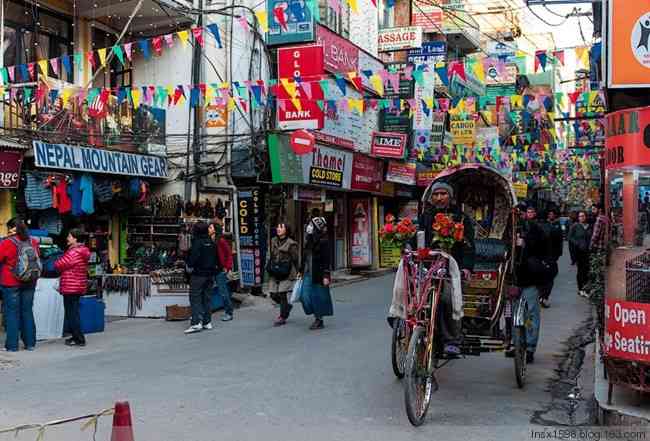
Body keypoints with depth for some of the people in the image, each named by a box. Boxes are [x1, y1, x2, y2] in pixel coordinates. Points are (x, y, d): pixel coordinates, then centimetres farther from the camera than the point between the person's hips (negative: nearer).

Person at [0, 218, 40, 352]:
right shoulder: (33, 242, 0)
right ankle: (30, 343, 15)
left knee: (12, 313, 4)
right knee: (27, 311, 12)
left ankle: (12, 345, 5)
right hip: (29, 283, 4)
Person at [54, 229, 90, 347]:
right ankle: (76, 336, 24)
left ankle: (79, 339, -1)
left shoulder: (73, 252, -19)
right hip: (79, 286, 10)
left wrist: (55, 263, 7)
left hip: (71, 287, -10)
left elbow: (60, 265, -15)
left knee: (71, 314, -3)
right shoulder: (82, 251, 13)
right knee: (74, 312, 17)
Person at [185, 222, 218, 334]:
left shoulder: (197, 242, -13)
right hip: (210, 274, 7)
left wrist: (189, 266, -6)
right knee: (206, 298, 14)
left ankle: (196, 322, -13)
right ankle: (207, 322, 17)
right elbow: (216, 259, 15)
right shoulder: (212, 243, 10)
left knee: (195, 298, -5)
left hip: (198, 274, -7)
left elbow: (193, 257, -22)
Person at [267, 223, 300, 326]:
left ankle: (282, 317, 7)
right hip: (275, 273, 6)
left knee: (282, 294, -7)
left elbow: (295, 260, -4)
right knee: (273, 295, 4)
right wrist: (269, 267, 16)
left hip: (286, 274, -6)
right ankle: (287, 306, 33)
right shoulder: (273, 241, 10)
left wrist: (296, 274, -5)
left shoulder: (291, 244, -7)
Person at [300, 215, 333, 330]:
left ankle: (319, 320, 14)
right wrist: (301, 270, 18)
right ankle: (317, 317, 18)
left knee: (319, 296, 2)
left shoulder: (323, 241, -11)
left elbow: (326, 260, -14)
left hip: (318, 274, -7)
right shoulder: (308, 241, 12)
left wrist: (326, 276, -18)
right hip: (308, 273, 7)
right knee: (305, 296, 4)